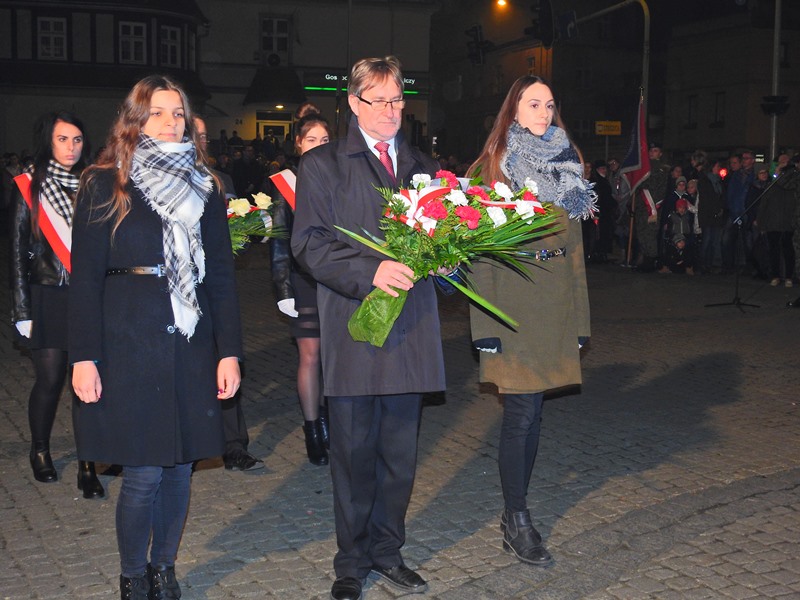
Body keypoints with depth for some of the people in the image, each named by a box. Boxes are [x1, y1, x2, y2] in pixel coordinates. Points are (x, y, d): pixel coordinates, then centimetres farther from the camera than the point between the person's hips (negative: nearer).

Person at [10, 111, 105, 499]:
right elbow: (18, 249, -1)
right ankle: (40, 452, 29)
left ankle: (87, 466, 7)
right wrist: (22, 310, -5)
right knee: (50, 379, 4)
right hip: (47, 296, -2)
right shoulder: (30, 187, -1)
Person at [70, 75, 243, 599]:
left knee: (180, 466, 8)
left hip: (192, 348, 4)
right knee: (144, 472, -2)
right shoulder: (104, 186, 1)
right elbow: (86, 277, -3)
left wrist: (229, 351, 2)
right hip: (129, 348, -3)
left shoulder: (204, 187, 10)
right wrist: (84, 358, -9)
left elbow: (222, 274, 8)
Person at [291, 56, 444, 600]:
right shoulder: (323, 164, 4)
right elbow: (309, 243, -7)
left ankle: (387, 551, 27)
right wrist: (369, 271, -20)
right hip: (353, 327, -4)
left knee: (401, 454, 10)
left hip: (410, 329, 4)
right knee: (355, 453, 3)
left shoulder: (423, 166, 18)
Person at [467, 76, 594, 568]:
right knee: (522, 413, -3)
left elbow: (575, 246, 14)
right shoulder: (493, 167, -3)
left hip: (555, 304, 5)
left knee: (532, 412, 10)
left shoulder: (567, 165, 13)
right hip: (514, 302, -5)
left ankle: (515, 510, 22)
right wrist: (486, 323, -14)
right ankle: (518, 521, 9)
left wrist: (579, 316, 9)